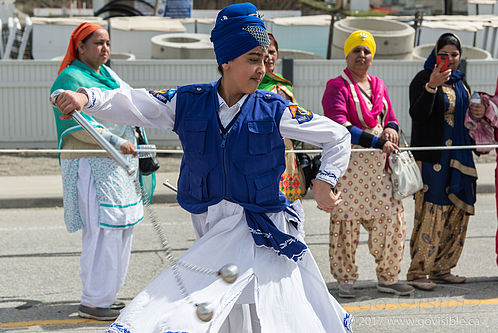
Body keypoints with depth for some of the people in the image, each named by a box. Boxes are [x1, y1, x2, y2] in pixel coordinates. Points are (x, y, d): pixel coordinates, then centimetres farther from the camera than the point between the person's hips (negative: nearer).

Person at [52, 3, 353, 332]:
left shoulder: (274, 110, -8)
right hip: (211, 228, 2)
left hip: (261, 229, -2)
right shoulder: (189, 103, -2)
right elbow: (132, 104, -5)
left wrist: (325, 180, -10)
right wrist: (87, 98, -22)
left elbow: (338, 136, 1)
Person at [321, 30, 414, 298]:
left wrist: (391, 128, -1)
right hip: (349, 165, -6)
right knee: (346, 221, -3)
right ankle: (345, 279, 10)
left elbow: (390, 118, 24)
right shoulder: (337, 87, -3)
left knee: (392, 218, 3)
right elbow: (339, 126, -16)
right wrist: (377, 142, -22)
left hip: (379, 165, 6)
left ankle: (387, 277, 17)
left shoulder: (378, 86, 18)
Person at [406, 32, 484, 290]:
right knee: (432, 210, -11)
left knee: (457, 211, 7)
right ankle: (418, 271, -4)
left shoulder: (459, 81, 16)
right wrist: (432, 85, -33)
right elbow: (418, 114, -20)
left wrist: (476, 113, 5)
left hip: (458, 156, 8)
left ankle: (441, 268, 17)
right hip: (432, 157, -8)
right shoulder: (423, 78, -7)